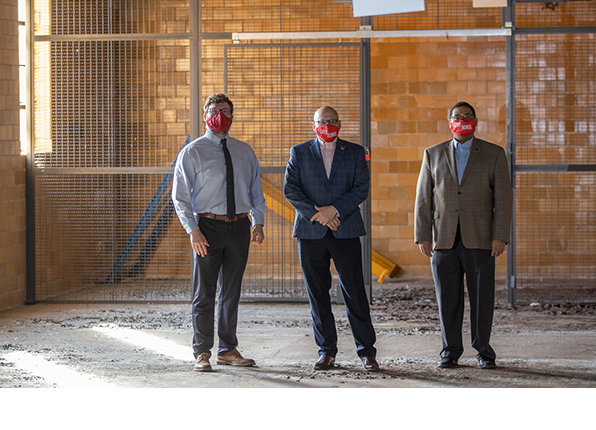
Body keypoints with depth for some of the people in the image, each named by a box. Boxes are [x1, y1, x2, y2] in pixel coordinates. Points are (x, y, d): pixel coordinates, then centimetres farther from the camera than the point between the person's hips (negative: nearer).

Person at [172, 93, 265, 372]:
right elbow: (181, 196, -4)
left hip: (239, 227, 4)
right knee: (204, 294, 0)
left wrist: (258, 223, 2)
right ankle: (202, 354, 7)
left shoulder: (245, 152, 12)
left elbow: (256, 191, 15)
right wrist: (193, 231, -14)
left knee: (231, 293, 10)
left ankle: (228, 350, 19)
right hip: (207, 226, -4)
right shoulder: (192, 152, -1)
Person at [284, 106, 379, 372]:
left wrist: (334, 209, -12)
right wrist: (316, 214, -11)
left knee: (355, 293, -3)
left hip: (345, 232, -1)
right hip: (311, 234, 1)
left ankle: (367, 352, 3)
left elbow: (361, 189, 0)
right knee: (317, 295, 4)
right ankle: (327, 352, 13)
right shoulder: (299, 153, 10)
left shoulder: (355, 153, 10)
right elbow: (290, 189, 1)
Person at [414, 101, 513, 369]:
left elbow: (503, 197, 0)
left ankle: (483, 350, 10)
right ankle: (451, 351, 13)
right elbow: (423, 198, 7)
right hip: (444, 239, 1)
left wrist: (500, 236, -8)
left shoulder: (494, 154, 5)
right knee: (448, 297, 3)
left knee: (482, 296, -1)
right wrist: (422, 236, -1)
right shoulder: (434, 154, 10)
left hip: (479, 238, -1)